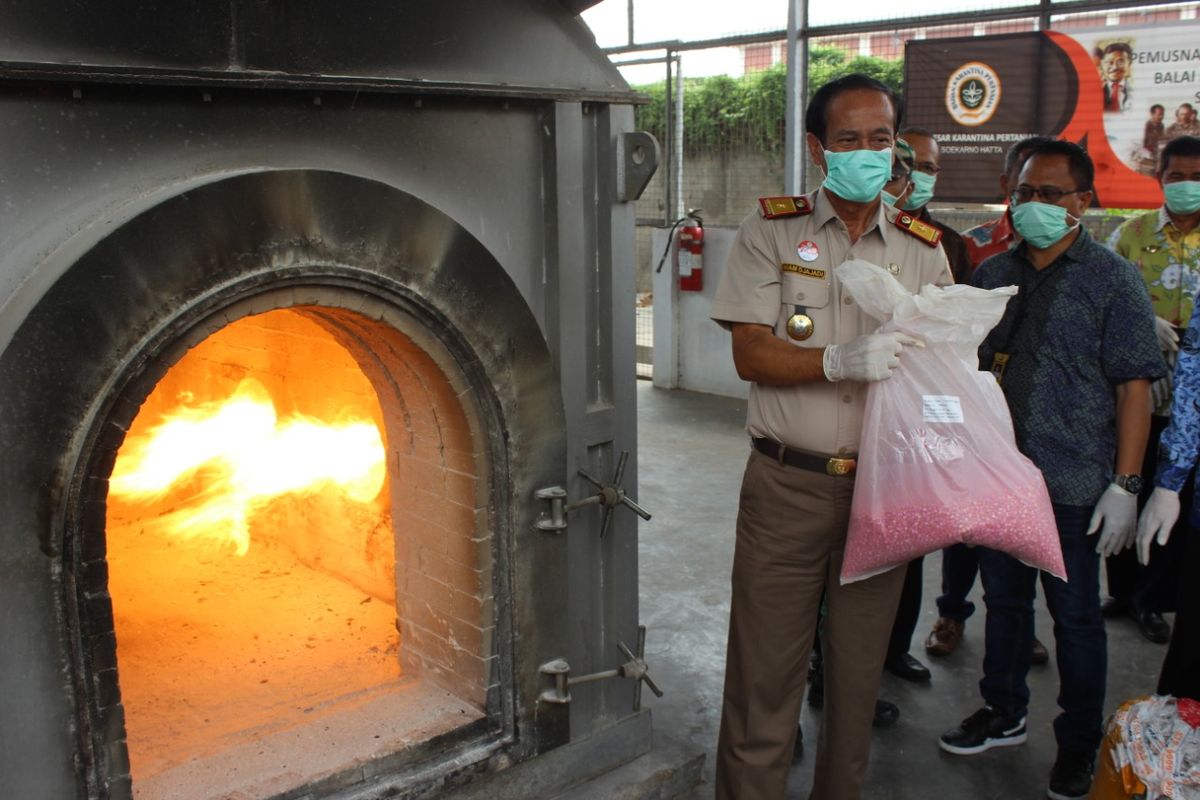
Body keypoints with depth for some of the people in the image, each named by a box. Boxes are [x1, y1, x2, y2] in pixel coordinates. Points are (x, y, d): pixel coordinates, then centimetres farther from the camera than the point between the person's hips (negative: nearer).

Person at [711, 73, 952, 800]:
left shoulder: (922, 247, 7)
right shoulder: (772, 229, -1)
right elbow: (751, 355, -9)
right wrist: (841, 361, -24)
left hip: (884, 486, 3)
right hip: (787, 484, -2)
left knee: (859, 666, 15)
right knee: (765, 666, 4)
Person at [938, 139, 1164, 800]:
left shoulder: (1112, 280, -5)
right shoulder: (992, 274, 7)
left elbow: (1135, 386, -8)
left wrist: (1124, 485, -12)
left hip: (1073, 483, -4)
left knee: (1075, 616, 8)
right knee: (1003, 598, 17)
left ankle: (1079, 747, 26)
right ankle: (1003, 714, 37)